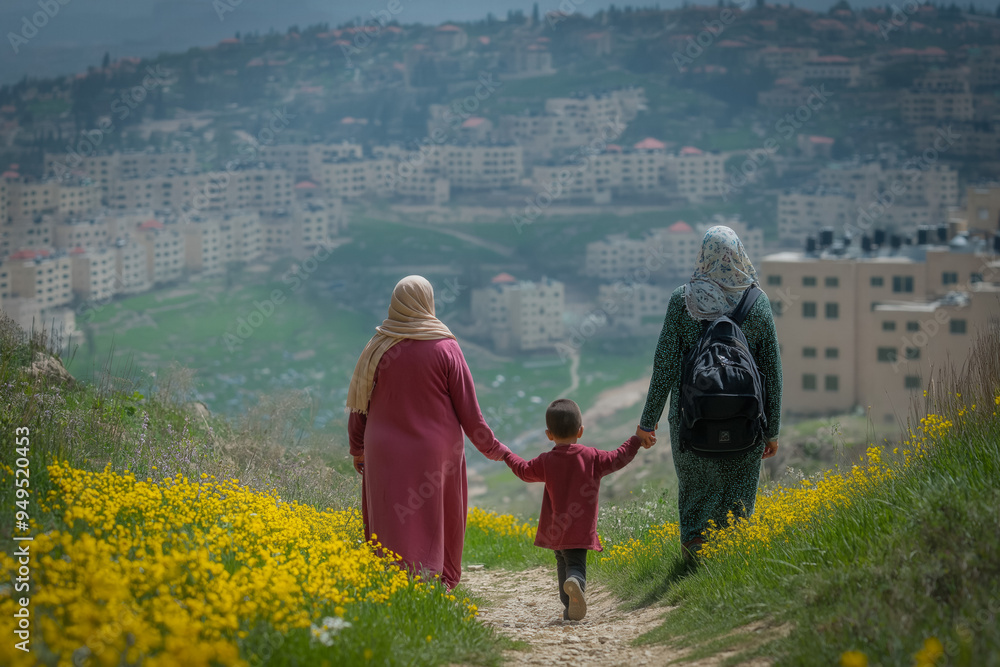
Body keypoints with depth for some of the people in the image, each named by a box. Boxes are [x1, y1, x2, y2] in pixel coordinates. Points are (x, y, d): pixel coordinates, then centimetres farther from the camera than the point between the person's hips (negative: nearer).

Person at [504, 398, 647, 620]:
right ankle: (575, 583, -39)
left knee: (563, 564, 18)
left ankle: (570, 608, 10)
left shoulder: (546, 462, 0)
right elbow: (618, 459, 5)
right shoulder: (592, 457, -4)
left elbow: (525, 470, 16)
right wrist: (636, 440, 20)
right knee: (576, 565, -4)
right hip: (580, 530, -2)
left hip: (554, 531, 2)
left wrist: (507, 455, 35)